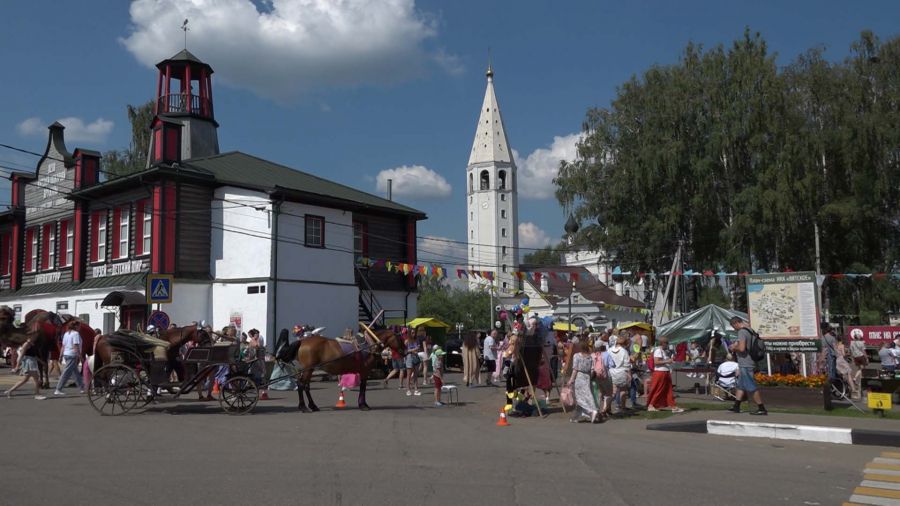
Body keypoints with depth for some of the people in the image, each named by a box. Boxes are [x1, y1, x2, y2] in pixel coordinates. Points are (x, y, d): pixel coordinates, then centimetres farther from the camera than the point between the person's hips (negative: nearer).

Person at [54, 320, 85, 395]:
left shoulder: (66, 333, 14)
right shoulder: (76, 333, -11)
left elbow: (63, 346, 15)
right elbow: (76, 346, -18)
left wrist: (63, 356, 19)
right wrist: (79, 355, -15)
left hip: (66, 354, 10)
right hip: (72, 355, -10)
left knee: (76, 372, 15)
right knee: (66, 373, -7)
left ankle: (81, 388, 22)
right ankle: (58, 390, -7)